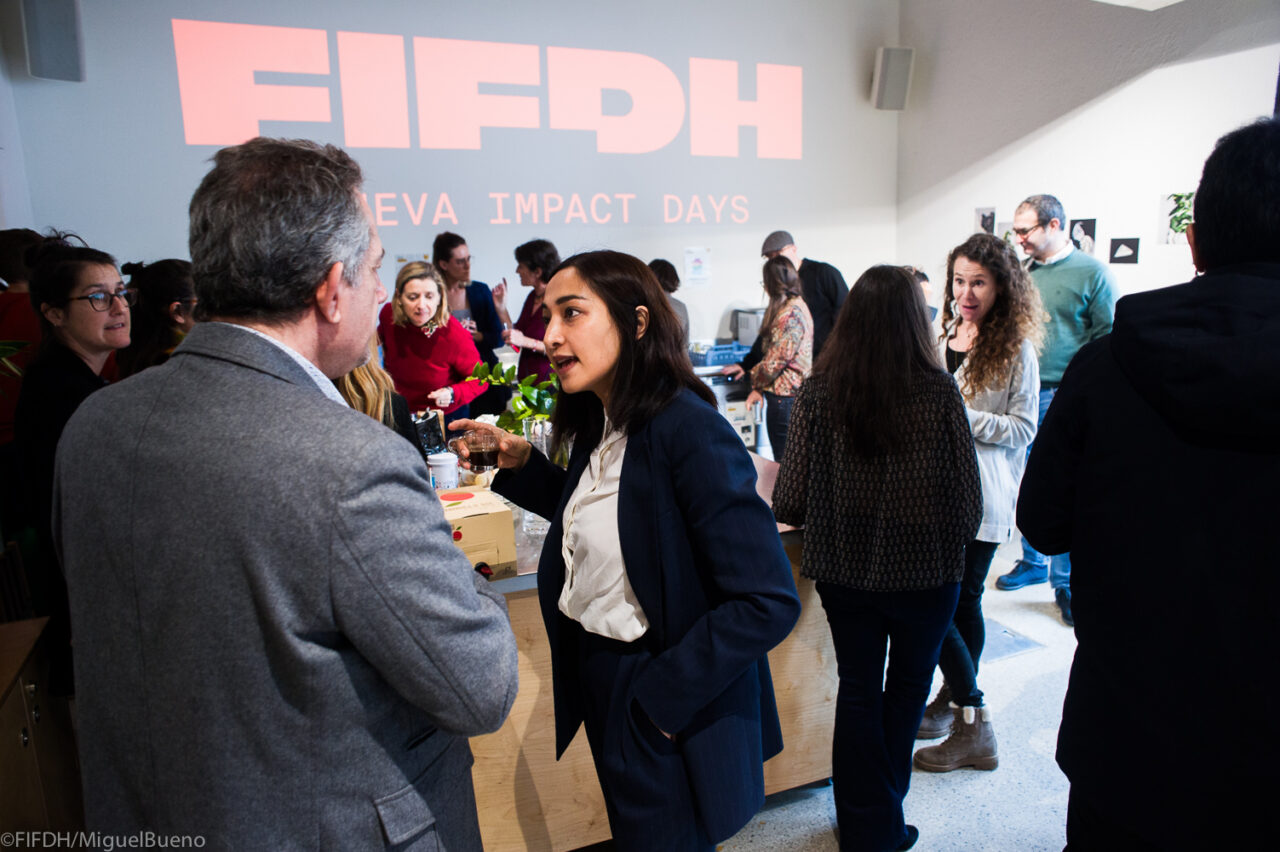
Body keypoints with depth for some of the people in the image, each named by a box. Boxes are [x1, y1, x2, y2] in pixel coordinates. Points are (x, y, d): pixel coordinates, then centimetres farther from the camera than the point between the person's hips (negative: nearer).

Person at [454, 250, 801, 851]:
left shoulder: (687, 430, -26)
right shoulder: (597, 423, 0)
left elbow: (769, 602, -27)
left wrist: (662, 695, -22)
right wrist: (520, 465, 2)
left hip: (668, 717, -8)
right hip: (597, 677, 8)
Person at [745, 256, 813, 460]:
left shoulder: (790, 313, -19)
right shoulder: (798, 305, 14)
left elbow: (775, 360, -19)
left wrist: (757, 383, 0)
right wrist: (759, 388, 16)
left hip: (784, 395, -10)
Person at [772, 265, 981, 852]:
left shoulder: (818, 392, -12)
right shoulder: (939, 392, -14)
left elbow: (788, 504, -13)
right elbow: (968, 501, -9)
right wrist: (947, 551, 11)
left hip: (844, 572, 1)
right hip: (924, 573, 0)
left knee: (858, 692, 18)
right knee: (907, 687, 21)